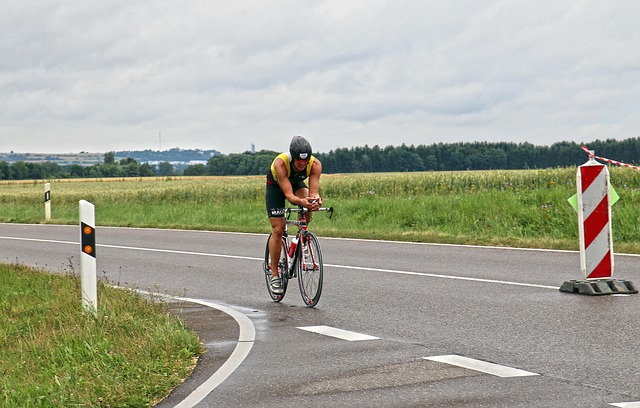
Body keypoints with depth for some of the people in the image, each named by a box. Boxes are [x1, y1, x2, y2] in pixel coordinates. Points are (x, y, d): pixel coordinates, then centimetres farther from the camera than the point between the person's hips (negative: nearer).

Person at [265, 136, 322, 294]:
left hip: (297, 183, 2)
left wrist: (315, 199, -59)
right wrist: (300, 201, -63)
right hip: (276, 186, -2)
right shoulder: (280, 163, -40)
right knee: (278, 230, -9)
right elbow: (288, 194, -43)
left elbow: (313, 191, -35)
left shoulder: (315, 164, -31)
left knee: (308, 207, -32)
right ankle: (274, 275, 1)